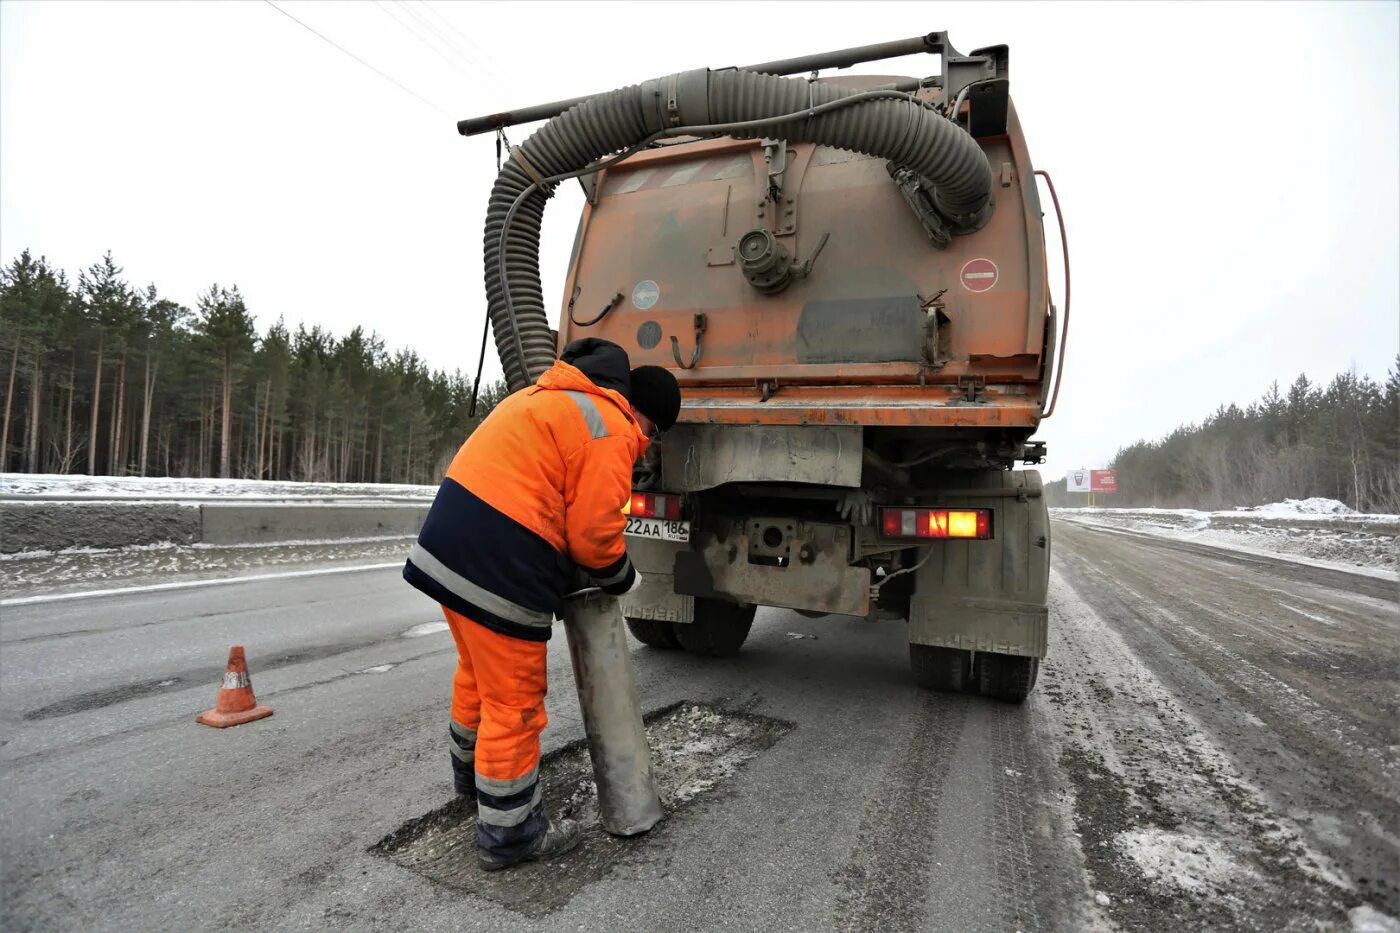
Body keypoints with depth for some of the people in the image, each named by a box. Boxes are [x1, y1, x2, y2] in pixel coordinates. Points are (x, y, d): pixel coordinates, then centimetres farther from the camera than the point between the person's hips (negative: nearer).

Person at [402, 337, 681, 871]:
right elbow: (593, 533, -14)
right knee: (514, 700, 5)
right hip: (499, 563, -10)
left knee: (480, 672, 28)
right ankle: (508, 834, 22)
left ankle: (471, 771, 50)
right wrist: (622, 579, 6)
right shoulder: (610, 430, -11)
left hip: (451, 534, 10)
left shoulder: (554, 395, 19)